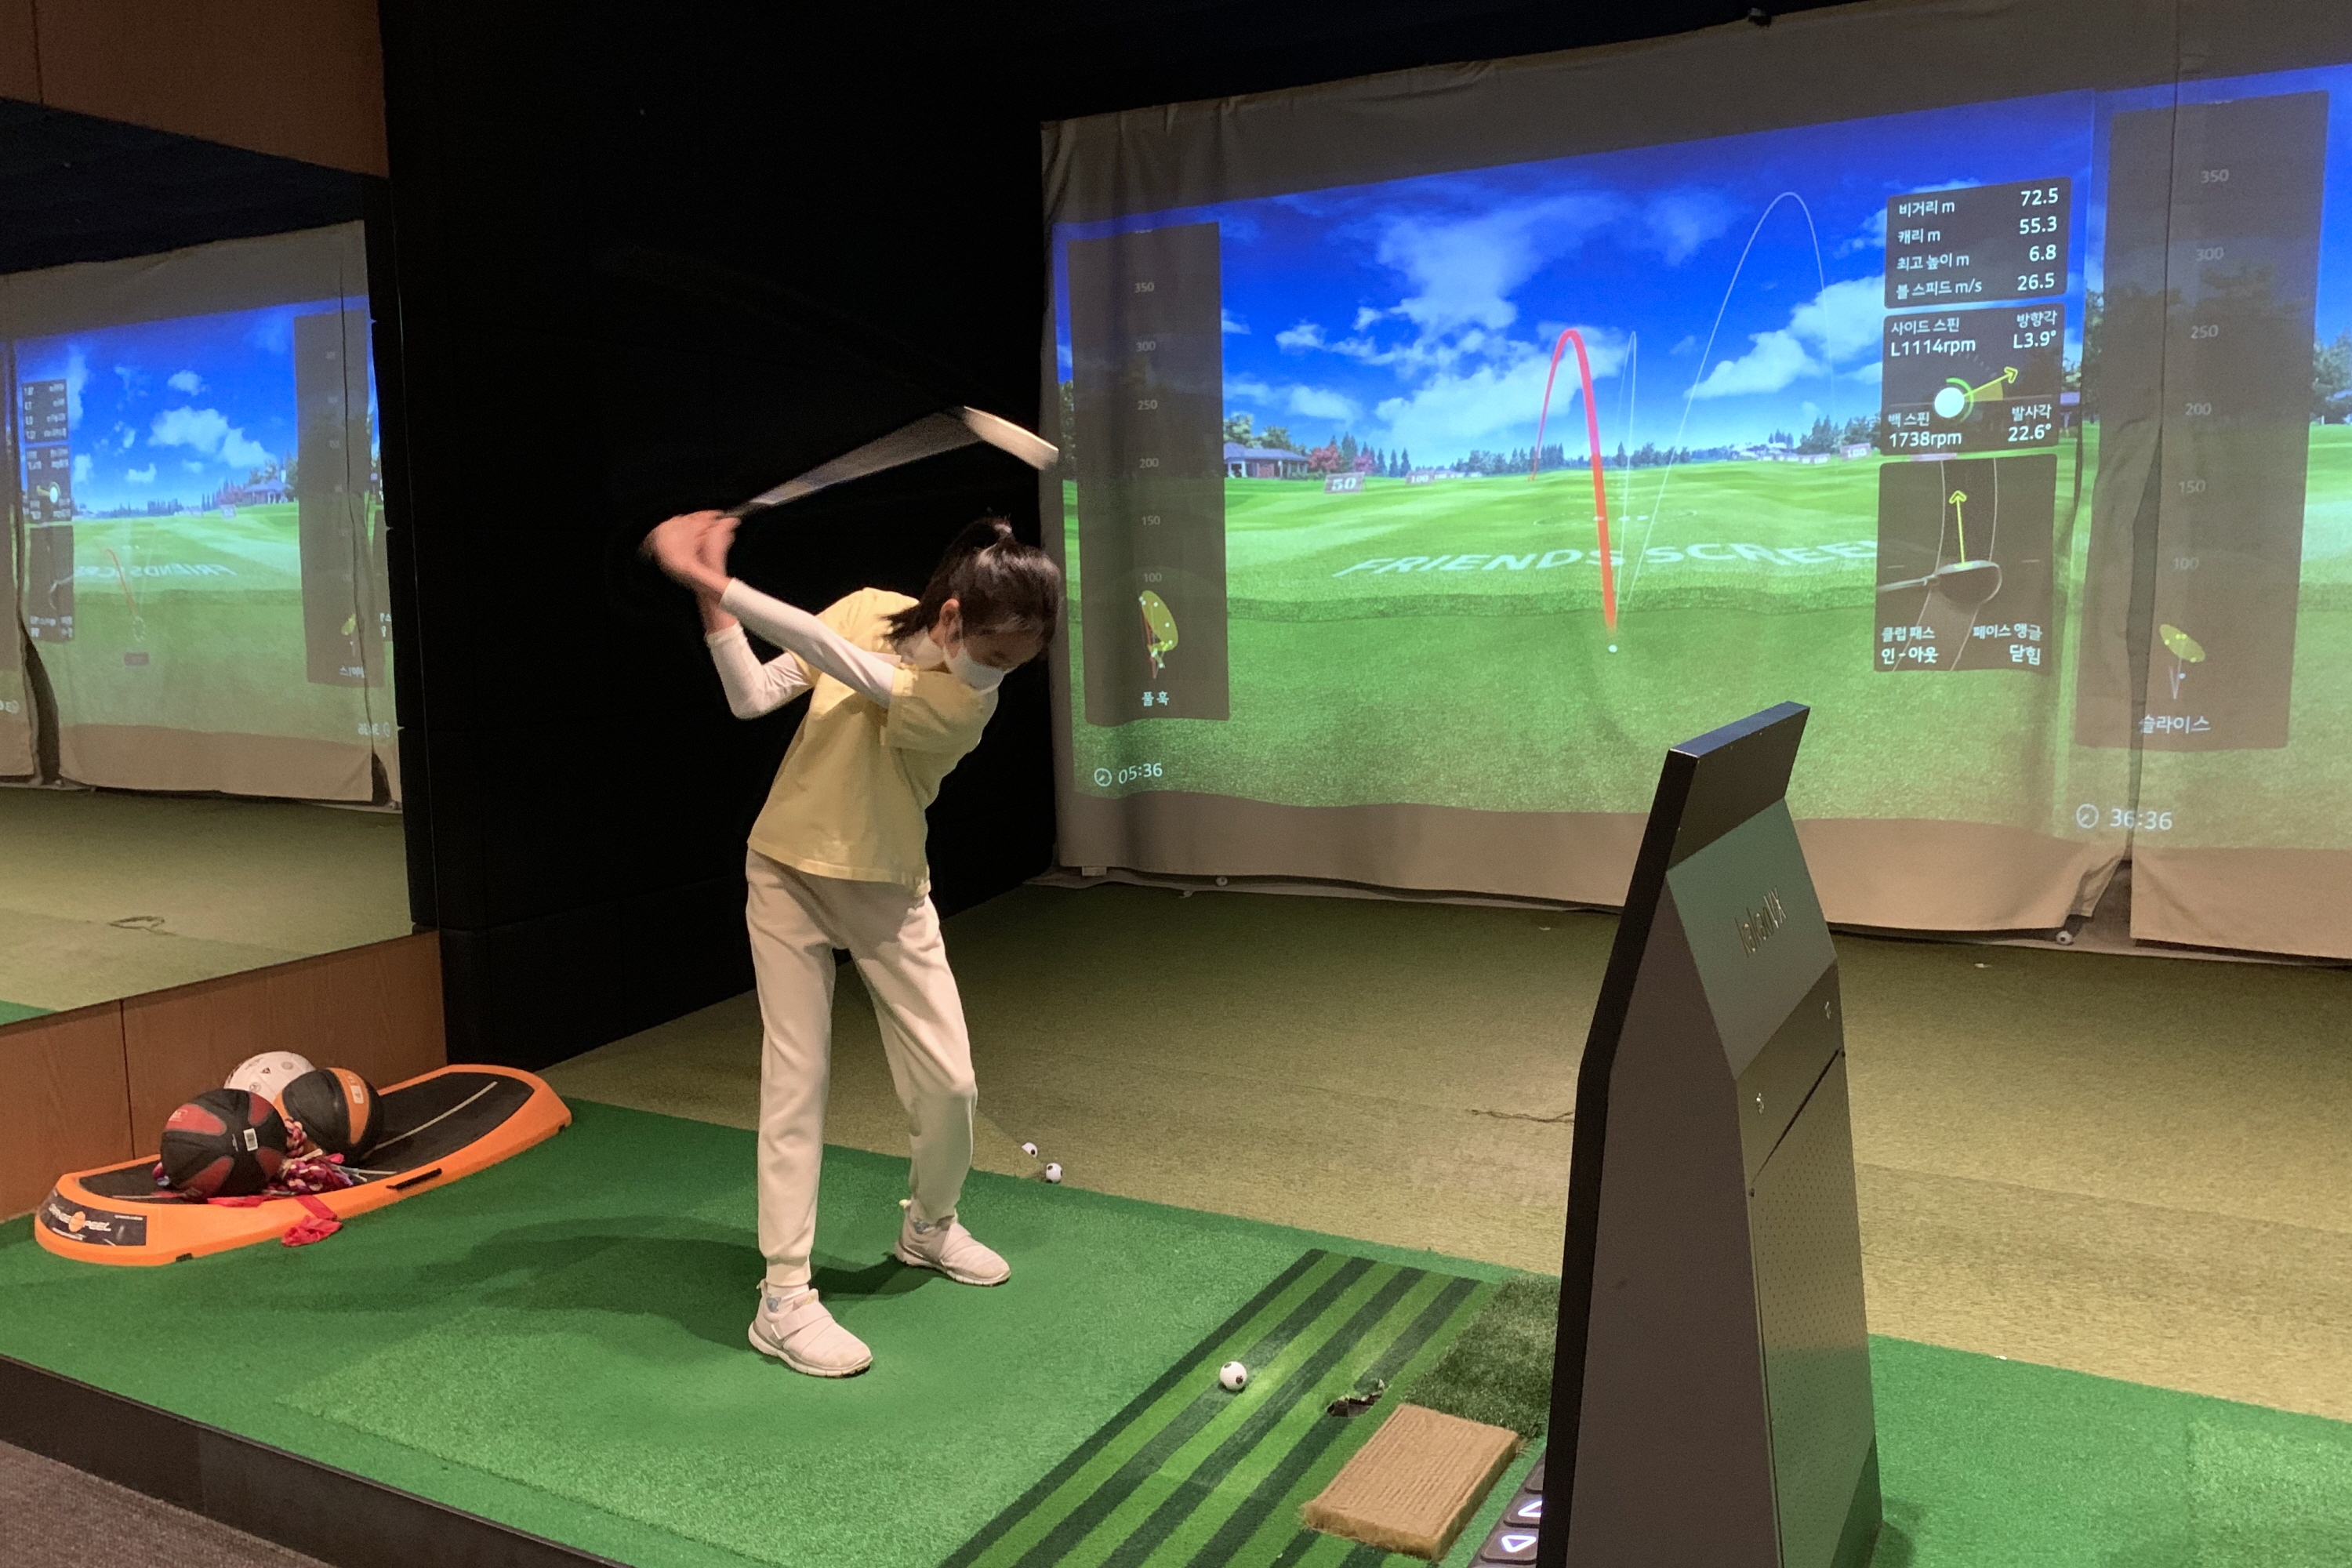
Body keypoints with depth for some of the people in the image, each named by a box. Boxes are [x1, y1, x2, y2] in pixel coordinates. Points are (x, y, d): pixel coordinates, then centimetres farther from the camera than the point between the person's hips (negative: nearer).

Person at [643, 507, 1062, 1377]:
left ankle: (930, 1226, 30)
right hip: (789, 874, 1)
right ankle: (784, 1297, 5)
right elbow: (751, 697, -9)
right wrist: (711, 602, -23)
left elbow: (846, 665, -33)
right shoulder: (869, 610, -10)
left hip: (887, 892, 0)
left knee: (947, 1081, 1)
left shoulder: (970, 700, -21)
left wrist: (723, 587, -35)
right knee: (796, 1082, -3)